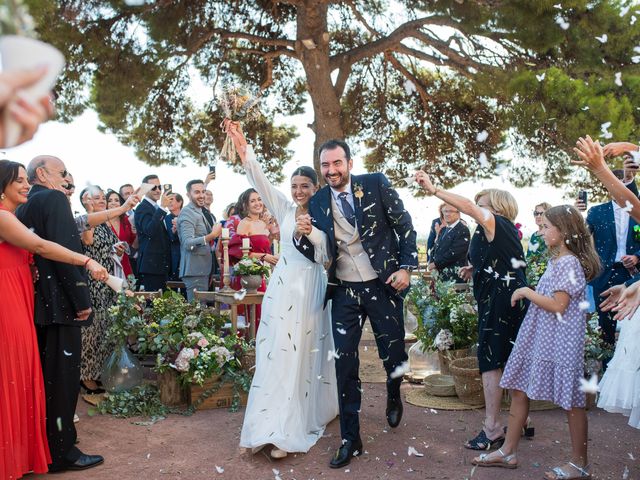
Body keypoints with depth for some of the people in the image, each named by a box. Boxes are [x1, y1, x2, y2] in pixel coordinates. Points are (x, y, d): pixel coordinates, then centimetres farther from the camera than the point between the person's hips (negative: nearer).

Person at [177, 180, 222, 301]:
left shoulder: (199, 213, 19)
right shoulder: (187, 213, -11)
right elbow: (188, 244, -22)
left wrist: (215, 233, 9)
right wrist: (211, 235, -29)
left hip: (202, 269, 10)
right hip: (194, 270, -10)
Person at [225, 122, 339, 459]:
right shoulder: (285, 210, 6)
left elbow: (325, 257, -6)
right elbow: (260, 182, -5)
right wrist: (243, 149, -16)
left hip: (311, 289, -3)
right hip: (283, 287, 3)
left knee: (305, 354, 2)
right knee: (277, 353, 3)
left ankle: (290, 429, 9)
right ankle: (274, 425, 13)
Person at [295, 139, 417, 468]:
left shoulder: (376, 184, -6)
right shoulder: (317, 203, 2)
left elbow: (404, 225, -1)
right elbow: (317, 255, 3)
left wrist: (406, 267, -9)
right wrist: (304, 235, -17)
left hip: (383, 286, -2)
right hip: (344, 292, 2)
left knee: (394, 358, 8)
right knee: (344, 364, 4)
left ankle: (393, 395, 45)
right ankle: (350, 439, 19)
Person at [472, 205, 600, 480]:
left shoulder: (569, 263, -16)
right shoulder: (555, 261, 13)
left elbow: (558, 306, -21)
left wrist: (526, 292, -13)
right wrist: (527, 295, 5)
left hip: (559, 341, -10)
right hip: (538, 337, 10)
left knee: (571, 401, 4)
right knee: (518, 390, 10)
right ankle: (508, 452, 20)